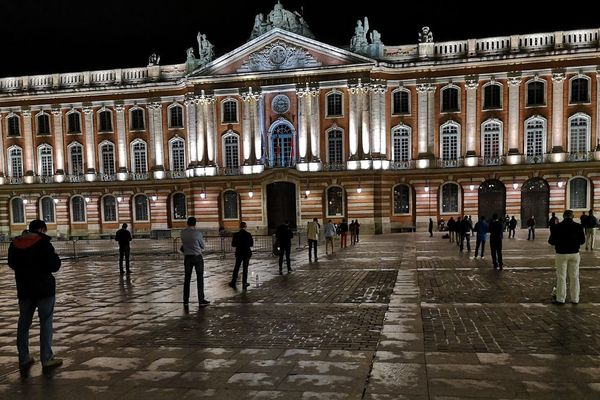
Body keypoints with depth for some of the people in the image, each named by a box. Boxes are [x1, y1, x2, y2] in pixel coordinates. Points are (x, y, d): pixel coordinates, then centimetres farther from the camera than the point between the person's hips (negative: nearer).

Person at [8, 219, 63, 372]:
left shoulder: (15, 243, 2)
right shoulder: (43, 242, -15)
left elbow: (12, 263, 16)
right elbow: (54, 266, -16)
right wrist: (56, 258, 3)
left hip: (24, 289, 5)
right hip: (44, 288, -5)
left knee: (23, 323, 14)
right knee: (46, 322, 3)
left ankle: (23, 360, 18)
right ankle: (46, 359, 6)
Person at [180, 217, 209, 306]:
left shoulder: (183, 233, -2)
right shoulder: (197, 233, -14)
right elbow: (203, 246, -2)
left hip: (187, 257, 4)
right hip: (197, 257, -4)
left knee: (187, 279, 10)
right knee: (200, 278, 4)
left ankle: (186, 300, 13)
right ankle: (201, 300, 5)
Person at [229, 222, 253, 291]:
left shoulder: (236, 234, -9)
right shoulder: (248, 234, -9)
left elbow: (233, 244, -5)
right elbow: (251, 244, -2)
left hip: (239, 253, 0)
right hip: (247, 253, 0)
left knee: (236, 268, 13)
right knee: (245, 268, 9)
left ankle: (233, 283, 11)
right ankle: (244, 284, 13)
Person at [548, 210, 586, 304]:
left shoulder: (556, 227, -10)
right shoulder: (578, 226, -4)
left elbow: (551, 241, -6)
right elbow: (582, 240, 3)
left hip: (561, 254, -2)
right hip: (574, 254, 2)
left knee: (561, 277, 5)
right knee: (574, 277, 11)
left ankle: (560, 299, 8)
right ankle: (575, 299, 16)